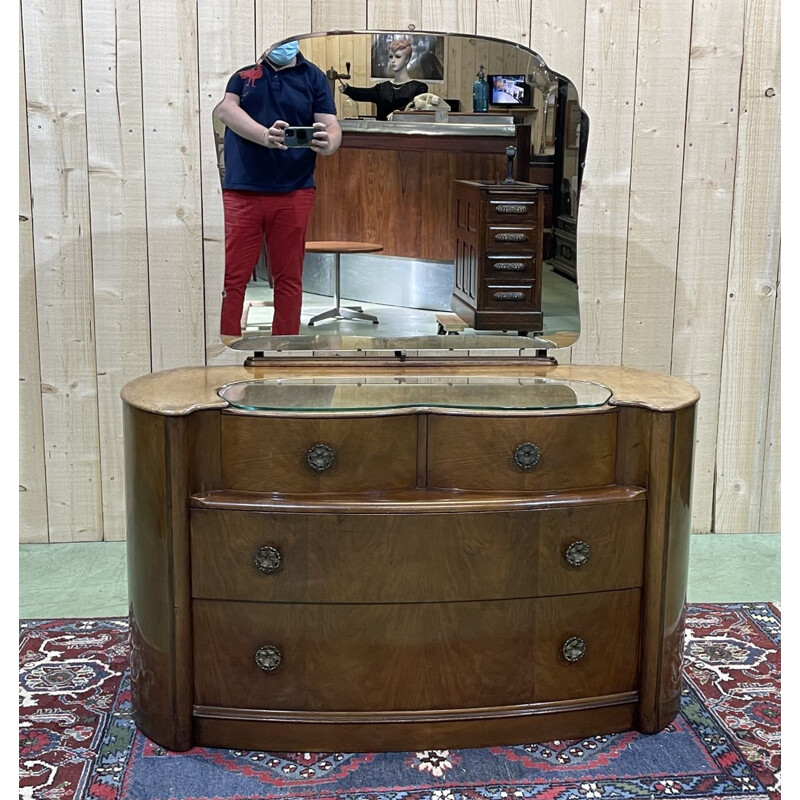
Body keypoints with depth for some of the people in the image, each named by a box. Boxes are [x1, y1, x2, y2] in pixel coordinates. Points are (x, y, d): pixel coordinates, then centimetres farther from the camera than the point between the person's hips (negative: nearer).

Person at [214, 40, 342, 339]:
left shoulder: (313, 76, 8)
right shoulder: (242, 69, 6)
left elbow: (332, 127, 2)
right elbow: (225, 108, -8)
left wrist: (327, 143, -23)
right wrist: (265, 136, -25)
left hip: (294, 193, 1)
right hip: (241, 190, -1)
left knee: (289, 278, 7)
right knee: (232, 276, -2)